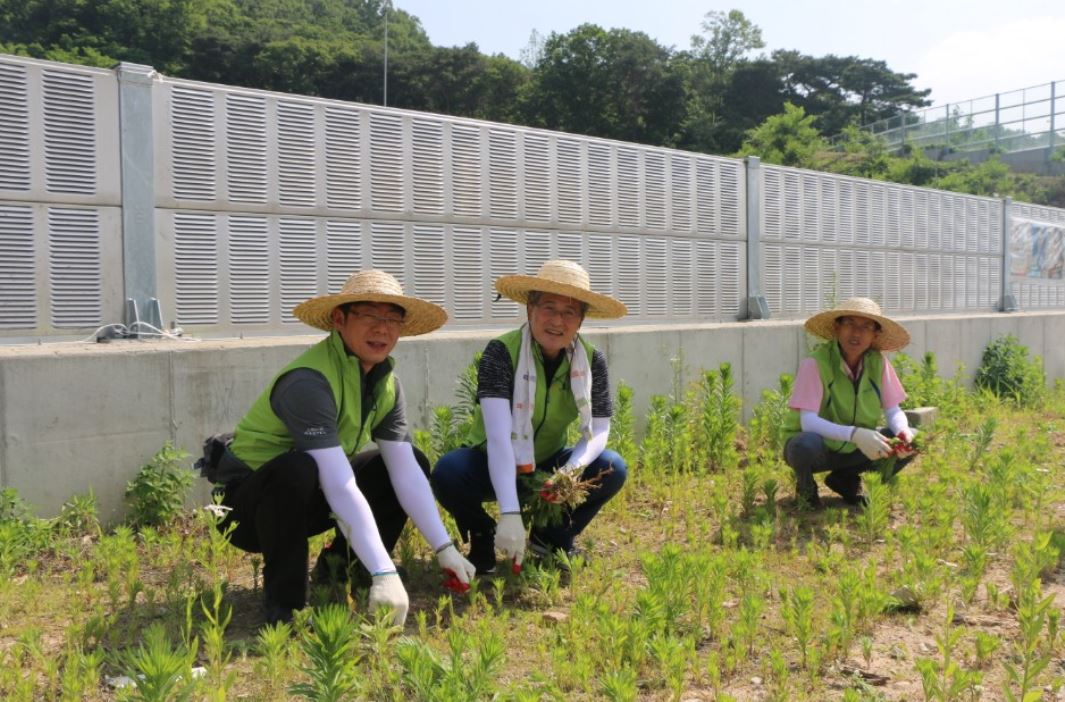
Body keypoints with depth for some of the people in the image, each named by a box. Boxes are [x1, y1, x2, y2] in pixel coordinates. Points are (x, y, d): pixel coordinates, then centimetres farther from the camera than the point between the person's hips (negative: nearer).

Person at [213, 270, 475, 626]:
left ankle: (338, 569, 7)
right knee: (298, 468, -38)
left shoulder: (386, 382, -5)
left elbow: (406, 472, -8)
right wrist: (385, 574, -40)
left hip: (310, 500, 8)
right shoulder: (308, 380, -30)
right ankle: (283, 600, -18)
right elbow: (341, 488, -37)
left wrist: (445, 548, -15)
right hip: (250, 506, -8)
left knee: (414, 462, 1)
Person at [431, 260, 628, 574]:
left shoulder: (591, 360, -12)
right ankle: (482, 537, -1)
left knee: (612, 468, -21)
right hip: (493, 467, -3)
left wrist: (573, 469, -35)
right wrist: (511, 513, -45)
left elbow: (599, 431, -11)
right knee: (448, 472, -33)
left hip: (548, 466, 3)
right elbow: (499, 436, -35)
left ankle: (553, 537, 5)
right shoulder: (501, 352, -25)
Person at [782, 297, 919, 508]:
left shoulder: (878, 362, -7)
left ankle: (847, 479, 8)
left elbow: (893, 412, -4)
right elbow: (807, 421, -30)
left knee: (912, 440, -13)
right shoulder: (816, 363, -22)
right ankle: (805, 487, -1)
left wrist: (903, 432, -28)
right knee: (805, 445, -38)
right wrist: (854, 434, -43)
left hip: (853, 449, 5)